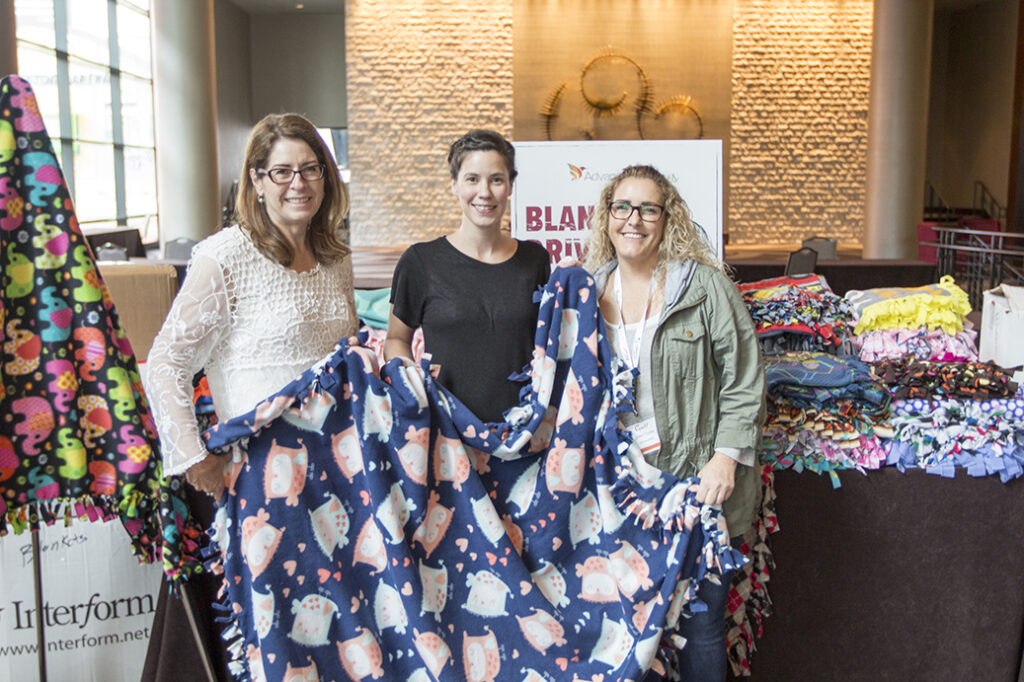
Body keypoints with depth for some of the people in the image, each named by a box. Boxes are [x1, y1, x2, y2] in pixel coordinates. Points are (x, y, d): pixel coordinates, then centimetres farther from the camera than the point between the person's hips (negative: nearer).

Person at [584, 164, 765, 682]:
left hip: (695, 479, -3)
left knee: (700, 623, 3)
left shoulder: (705, 284, -3)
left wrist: (725, 457, -11)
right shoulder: (590, 290, 8)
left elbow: (743, 378, -4)